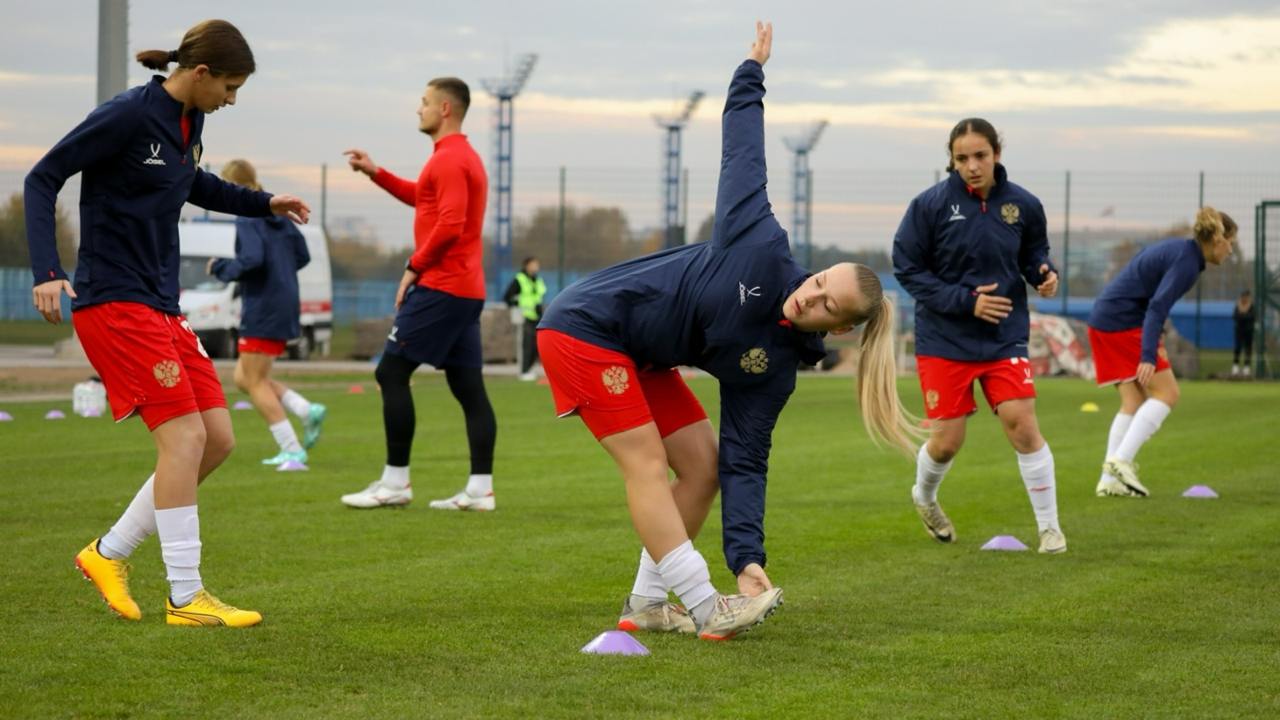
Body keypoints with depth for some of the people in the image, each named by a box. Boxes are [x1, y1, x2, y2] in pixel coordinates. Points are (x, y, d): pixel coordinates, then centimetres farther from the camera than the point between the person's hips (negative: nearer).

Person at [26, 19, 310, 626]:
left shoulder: (189, 122, 10)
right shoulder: (128, 115, -16)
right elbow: (42, 179, -14)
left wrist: (262, 204, 25)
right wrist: (47, 270, -23)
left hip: (162, 305, 9)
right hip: (114, 302, -9)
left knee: (217, 439, 4)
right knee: (184, 435, -13)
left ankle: (108, 554, 15)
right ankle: (185, 598, -7)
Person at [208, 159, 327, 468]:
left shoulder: (247, 220, -13)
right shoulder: (279, 216, 13)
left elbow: (251, 259, -26)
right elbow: (302, 256, 16)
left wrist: (222, 268, -10)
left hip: (263, 309, -9)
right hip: (285, 306, 9)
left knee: (254, 381, -1)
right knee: (244, 376, 17)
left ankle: (293, 452, -7)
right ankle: (308, 411, 2)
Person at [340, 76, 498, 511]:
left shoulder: (449, 159, -13)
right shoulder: (465, 157, 19)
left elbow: (450, 223, -23)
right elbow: (424, 199, 34)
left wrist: (415, 266, -14)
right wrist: (375, 173, 27)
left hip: (440, 285, -10)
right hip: (468, 290, 10)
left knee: (391, 373, -5)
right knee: (468, 387, 5)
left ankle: (395, 482, -6)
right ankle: (480, 488, 2)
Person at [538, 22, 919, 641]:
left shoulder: (775, 368, -9)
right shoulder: (763, 249, -23)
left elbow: (745, 461, -11)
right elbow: (741, 148, -9)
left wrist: (746, 556, -21)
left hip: (640, 359, 7)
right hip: (586, 327, -7)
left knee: (704, 462, -1)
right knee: (646, 462, -13)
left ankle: (645, 604, 6)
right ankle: (705, 610, -13)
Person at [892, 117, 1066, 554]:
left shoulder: (1023, 205, -3)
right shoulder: (931, 204, -11)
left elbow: (1034, 252, 14)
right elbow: (907, 268, -8)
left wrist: (1043, 274, -10)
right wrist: (965, 300, -16)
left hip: (1004, 336, 2)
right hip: (943, 339, -1)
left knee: (1022, 424, -11)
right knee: (946, 441, 1)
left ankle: (1049, 527, 3)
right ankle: (924, 496, 36)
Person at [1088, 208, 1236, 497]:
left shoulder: (1174, 248, 16)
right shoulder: (1187, 262, -14)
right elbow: (1158, 307, -23)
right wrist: (1149, 356, -28)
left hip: (1103, 319, 10)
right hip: (1125, 323, -10)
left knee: (1133, 402, 9)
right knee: (1166, 393, -6)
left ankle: (1109, 480, 3)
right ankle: (1122, 461, -16)